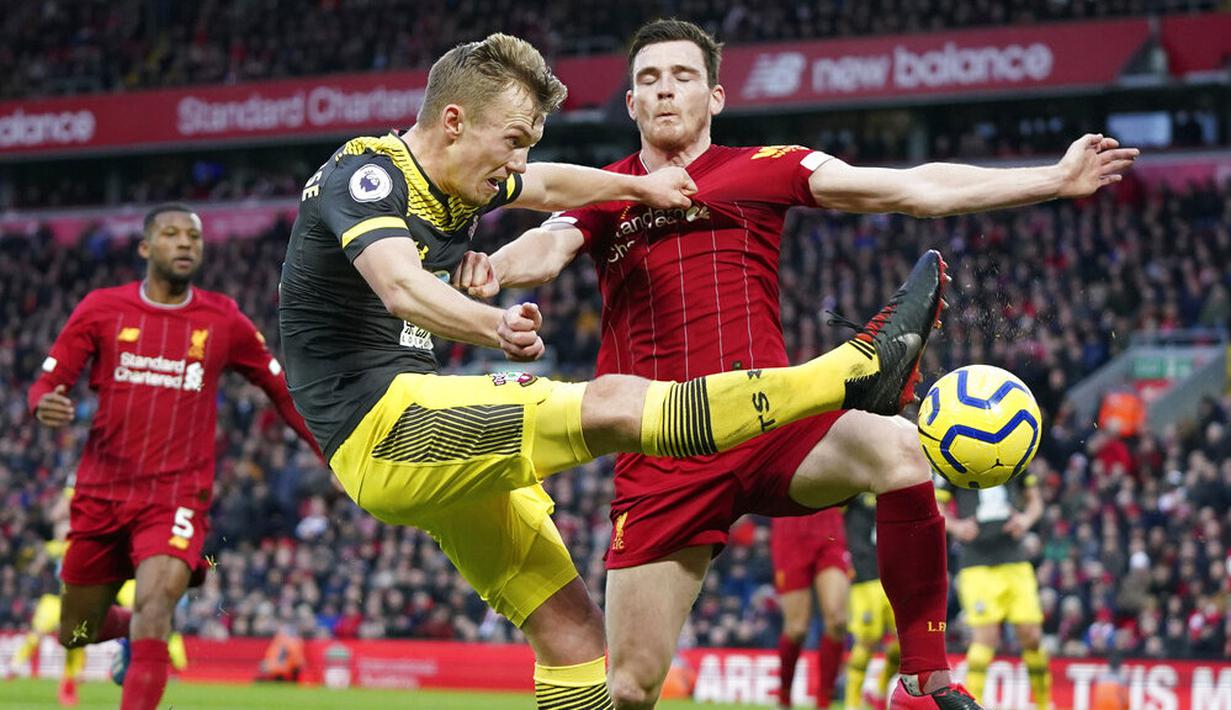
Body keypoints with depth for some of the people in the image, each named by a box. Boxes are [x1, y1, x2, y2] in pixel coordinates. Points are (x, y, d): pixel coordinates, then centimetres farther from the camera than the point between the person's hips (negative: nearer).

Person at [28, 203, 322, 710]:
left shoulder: (223, 321, 3)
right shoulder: (101, 308, 2)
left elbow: (282, 390, 14)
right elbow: (46, 385, 4)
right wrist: (45, 405, -20)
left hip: (176, 497, -2)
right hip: (100, 493, 2)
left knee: (154, 604, -26)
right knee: (77, 633, 11)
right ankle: (134, 627, 46)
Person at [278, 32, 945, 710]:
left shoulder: (459, 185, 13)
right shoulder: (365, 173, -14)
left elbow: (549, 186, 37)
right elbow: (400, 287, -35)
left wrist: (637, 185, 34)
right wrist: (494, 326, -51)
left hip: (422, 445, 10)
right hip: (379, 430, -10)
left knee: (572, 629, 3)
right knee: (611, 405, -21)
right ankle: (861, 369, -25)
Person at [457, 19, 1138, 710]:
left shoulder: (762, 168, 9)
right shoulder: (605, 194, 13)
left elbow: (917, 189, 5)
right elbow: (548, 249, -7)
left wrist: (1056, 179, -2)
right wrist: (491, 269, -32)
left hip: (770, 420, 0)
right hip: (660, 459, 1)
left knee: (902, 452, -32)